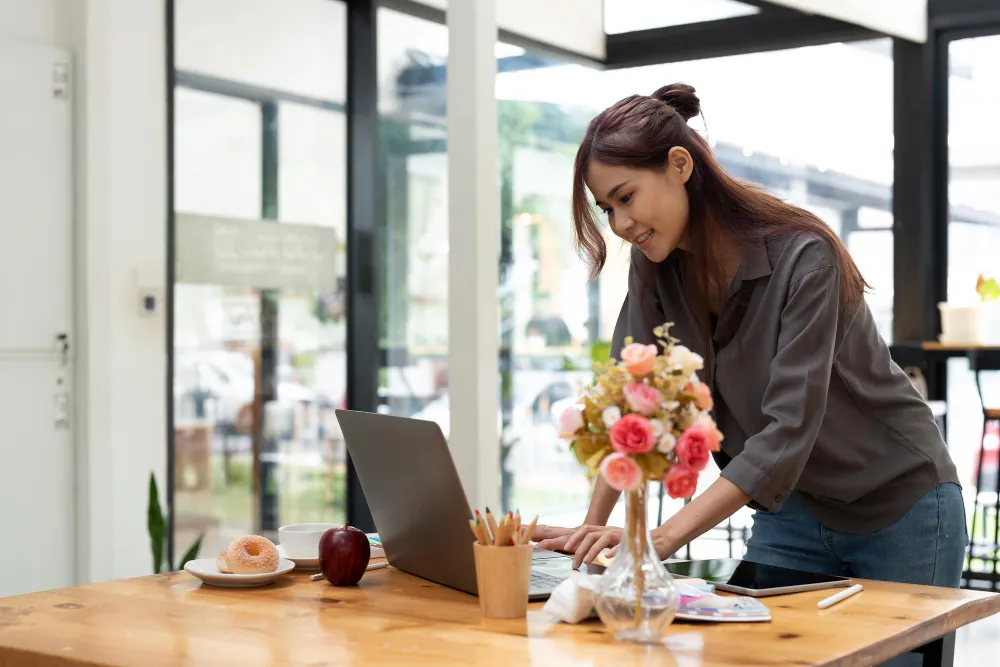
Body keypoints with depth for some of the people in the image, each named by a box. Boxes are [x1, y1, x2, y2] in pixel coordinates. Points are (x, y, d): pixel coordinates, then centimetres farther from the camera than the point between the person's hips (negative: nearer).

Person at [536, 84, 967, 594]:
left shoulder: (803, 258, -27)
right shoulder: (655, 266, -6)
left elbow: (787, 429, -34)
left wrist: (662, 539, -41)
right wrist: (593, 528, -17)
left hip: (899, 507, -5)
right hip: (792, 508, 5)